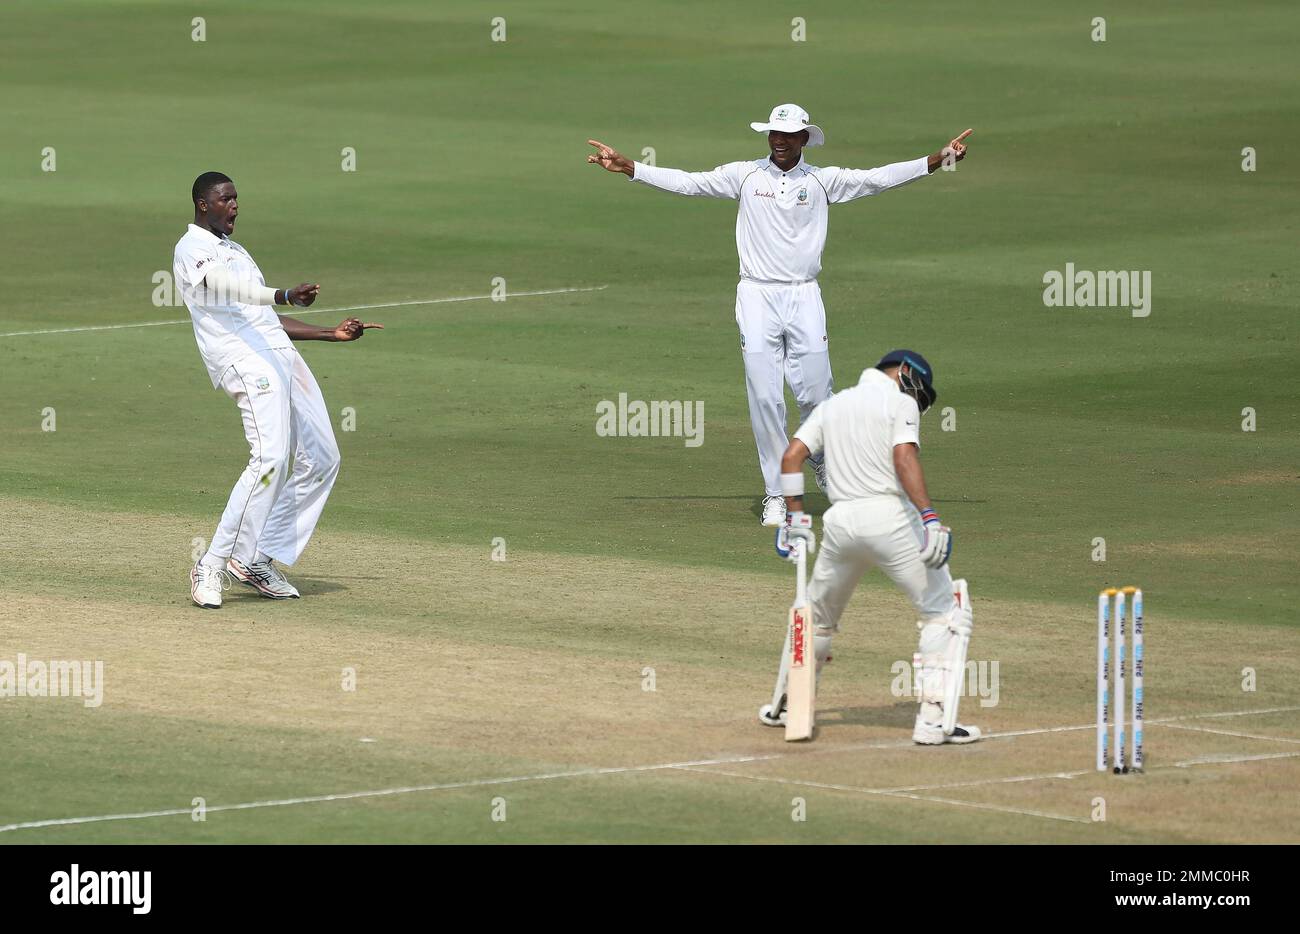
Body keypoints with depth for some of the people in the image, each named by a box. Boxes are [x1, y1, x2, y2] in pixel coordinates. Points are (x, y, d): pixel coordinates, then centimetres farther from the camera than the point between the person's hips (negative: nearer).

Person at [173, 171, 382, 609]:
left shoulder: (236, 250, 29)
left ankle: (258, 560, 9)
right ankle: (213, 567, -21)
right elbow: (224, 284, -23)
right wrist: (284, 294, -39)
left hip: (282, 358, 10)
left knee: (320, 459, 6)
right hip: (245, 362, -10)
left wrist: (331, 334, 23)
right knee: (270, 458, -24)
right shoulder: (192, 249, -1)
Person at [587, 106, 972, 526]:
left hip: (804, 300, 0)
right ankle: (776, 493, 4)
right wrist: (625, 166, -5)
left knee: (814, 393, -3)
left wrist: (939, 159, -12)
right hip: (757, 297, 0)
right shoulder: (744, 175, 4)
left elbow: (879, 178, -2)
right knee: (764, 398, -4)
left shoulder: (822, 180, 5)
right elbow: (685, 182, 3)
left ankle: (822, 457, 29)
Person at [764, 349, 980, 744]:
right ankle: (933, 720, -8)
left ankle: (782, 706, 34)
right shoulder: (900, 402, 3)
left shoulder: (833, 404, 21)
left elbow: (792, 456, 12)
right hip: (889, 518, -6)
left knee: (817, 615, 26)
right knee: (945, 613, 2)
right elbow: (904, 458, -14)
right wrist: (929, 517, -21)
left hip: (840, 522, 6)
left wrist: (795, 516, 13)